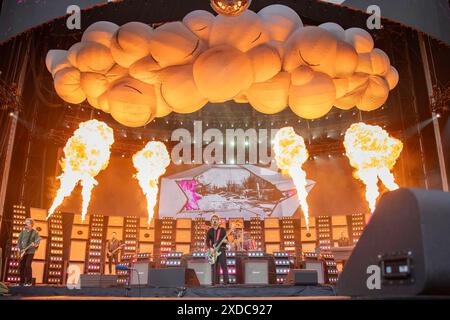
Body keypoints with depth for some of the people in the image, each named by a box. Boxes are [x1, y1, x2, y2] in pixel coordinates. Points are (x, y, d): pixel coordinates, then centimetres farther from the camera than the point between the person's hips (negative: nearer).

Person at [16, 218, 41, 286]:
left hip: (30, 251, -5)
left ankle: (28, 282, -4)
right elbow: (19, 240, 11)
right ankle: (22, 281, 14)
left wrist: (35, 245, -30)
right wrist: (19, 248, -2)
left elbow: (37, 242, -9)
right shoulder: (22, 232, 11)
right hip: (22, 252, 5)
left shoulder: (35, 232, -2)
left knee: (28, 265, -12)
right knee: (21, 266, 4)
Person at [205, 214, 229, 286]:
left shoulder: (222, 230, 7)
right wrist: (210, 248, -12)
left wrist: (225, 241, -18)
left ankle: (226, 282, -10)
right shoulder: (210, 231, 10)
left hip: (221, 249, -2)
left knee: (224, 266, -10)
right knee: (214, 267, 1)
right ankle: (215, 282, 6)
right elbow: (207, 241, 4)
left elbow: (226, 240, 6)